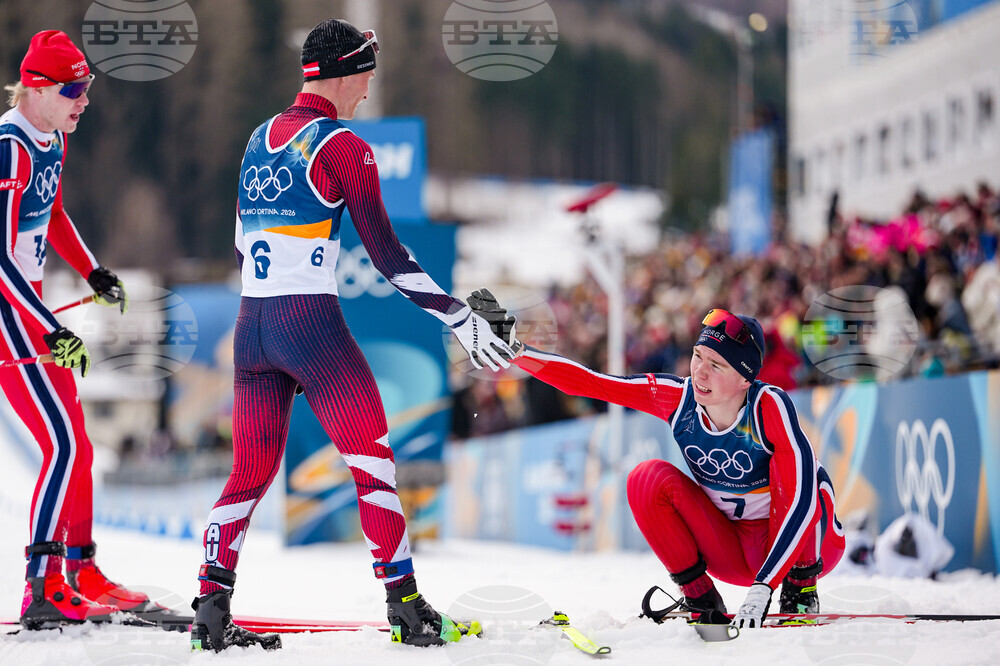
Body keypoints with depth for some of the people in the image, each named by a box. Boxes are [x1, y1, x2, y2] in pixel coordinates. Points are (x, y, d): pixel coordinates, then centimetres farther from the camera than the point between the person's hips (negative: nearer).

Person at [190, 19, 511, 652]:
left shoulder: (260, 139, 14)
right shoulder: (344, 147, -8)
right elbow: (387, 254, -11)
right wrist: (460, 317, -9)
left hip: (251, 324, 7)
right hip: (313, 324, -7)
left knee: (252, 470, 12)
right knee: (373, 460, 2)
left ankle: (211, 610, 5)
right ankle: (407, 610, 2)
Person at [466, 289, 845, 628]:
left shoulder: (770, 406, -27)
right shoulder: (678, 398, -15)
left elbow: (799, 501, -34)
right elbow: (586, 382, -12)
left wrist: (763, 588, -41)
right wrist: (512, 348, -24)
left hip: (800, 543, -4)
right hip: (729, 552, 4)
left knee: (793, 476, -33)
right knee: (648, 478, -19)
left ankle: (800, 589, -10)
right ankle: (702, 601, -6)